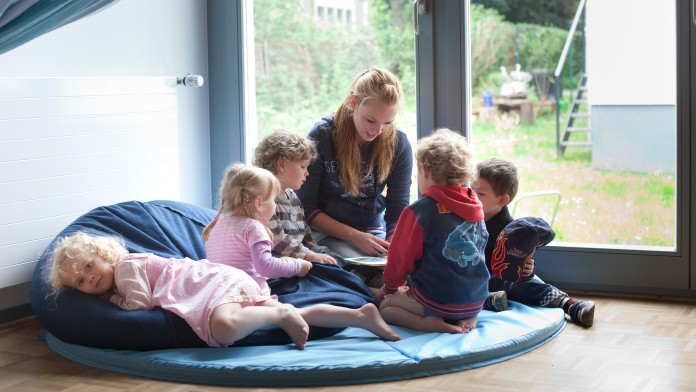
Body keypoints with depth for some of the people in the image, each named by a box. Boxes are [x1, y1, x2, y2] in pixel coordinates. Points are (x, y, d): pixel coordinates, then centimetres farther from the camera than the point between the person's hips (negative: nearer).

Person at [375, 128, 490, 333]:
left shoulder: (418, 212, -14)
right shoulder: (475, 209, 4)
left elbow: (400, 258, -4)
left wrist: (390, 287, 17)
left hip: (439, 300, -6)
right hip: (476, 301, 6)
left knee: (384, 305, 13)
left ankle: (427, 323, -13)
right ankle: (468, 319, 5)